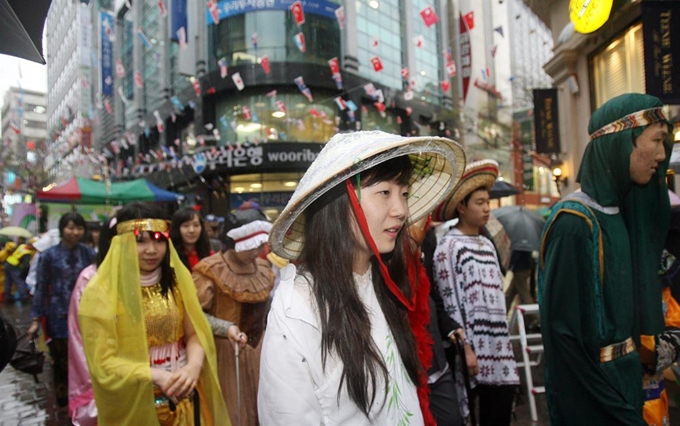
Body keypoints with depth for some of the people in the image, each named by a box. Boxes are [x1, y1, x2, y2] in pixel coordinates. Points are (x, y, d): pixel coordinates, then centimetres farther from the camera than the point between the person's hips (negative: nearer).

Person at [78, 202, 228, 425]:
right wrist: (158, 376, -25)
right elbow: (103, 363, -14)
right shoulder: (101, 291, -13)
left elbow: (195, 333, 0)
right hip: (132, 405, -3)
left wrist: (193, 366, -20)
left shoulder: (177, 279, 0)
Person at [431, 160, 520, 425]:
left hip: (498, 349, 7)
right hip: (471, 347, -7)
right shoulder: (449, 246, -8)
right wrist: (465, 348, -14)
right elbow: (450, 304, -12)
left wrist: (505, 343, 17)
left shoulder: (487, 244, 13)